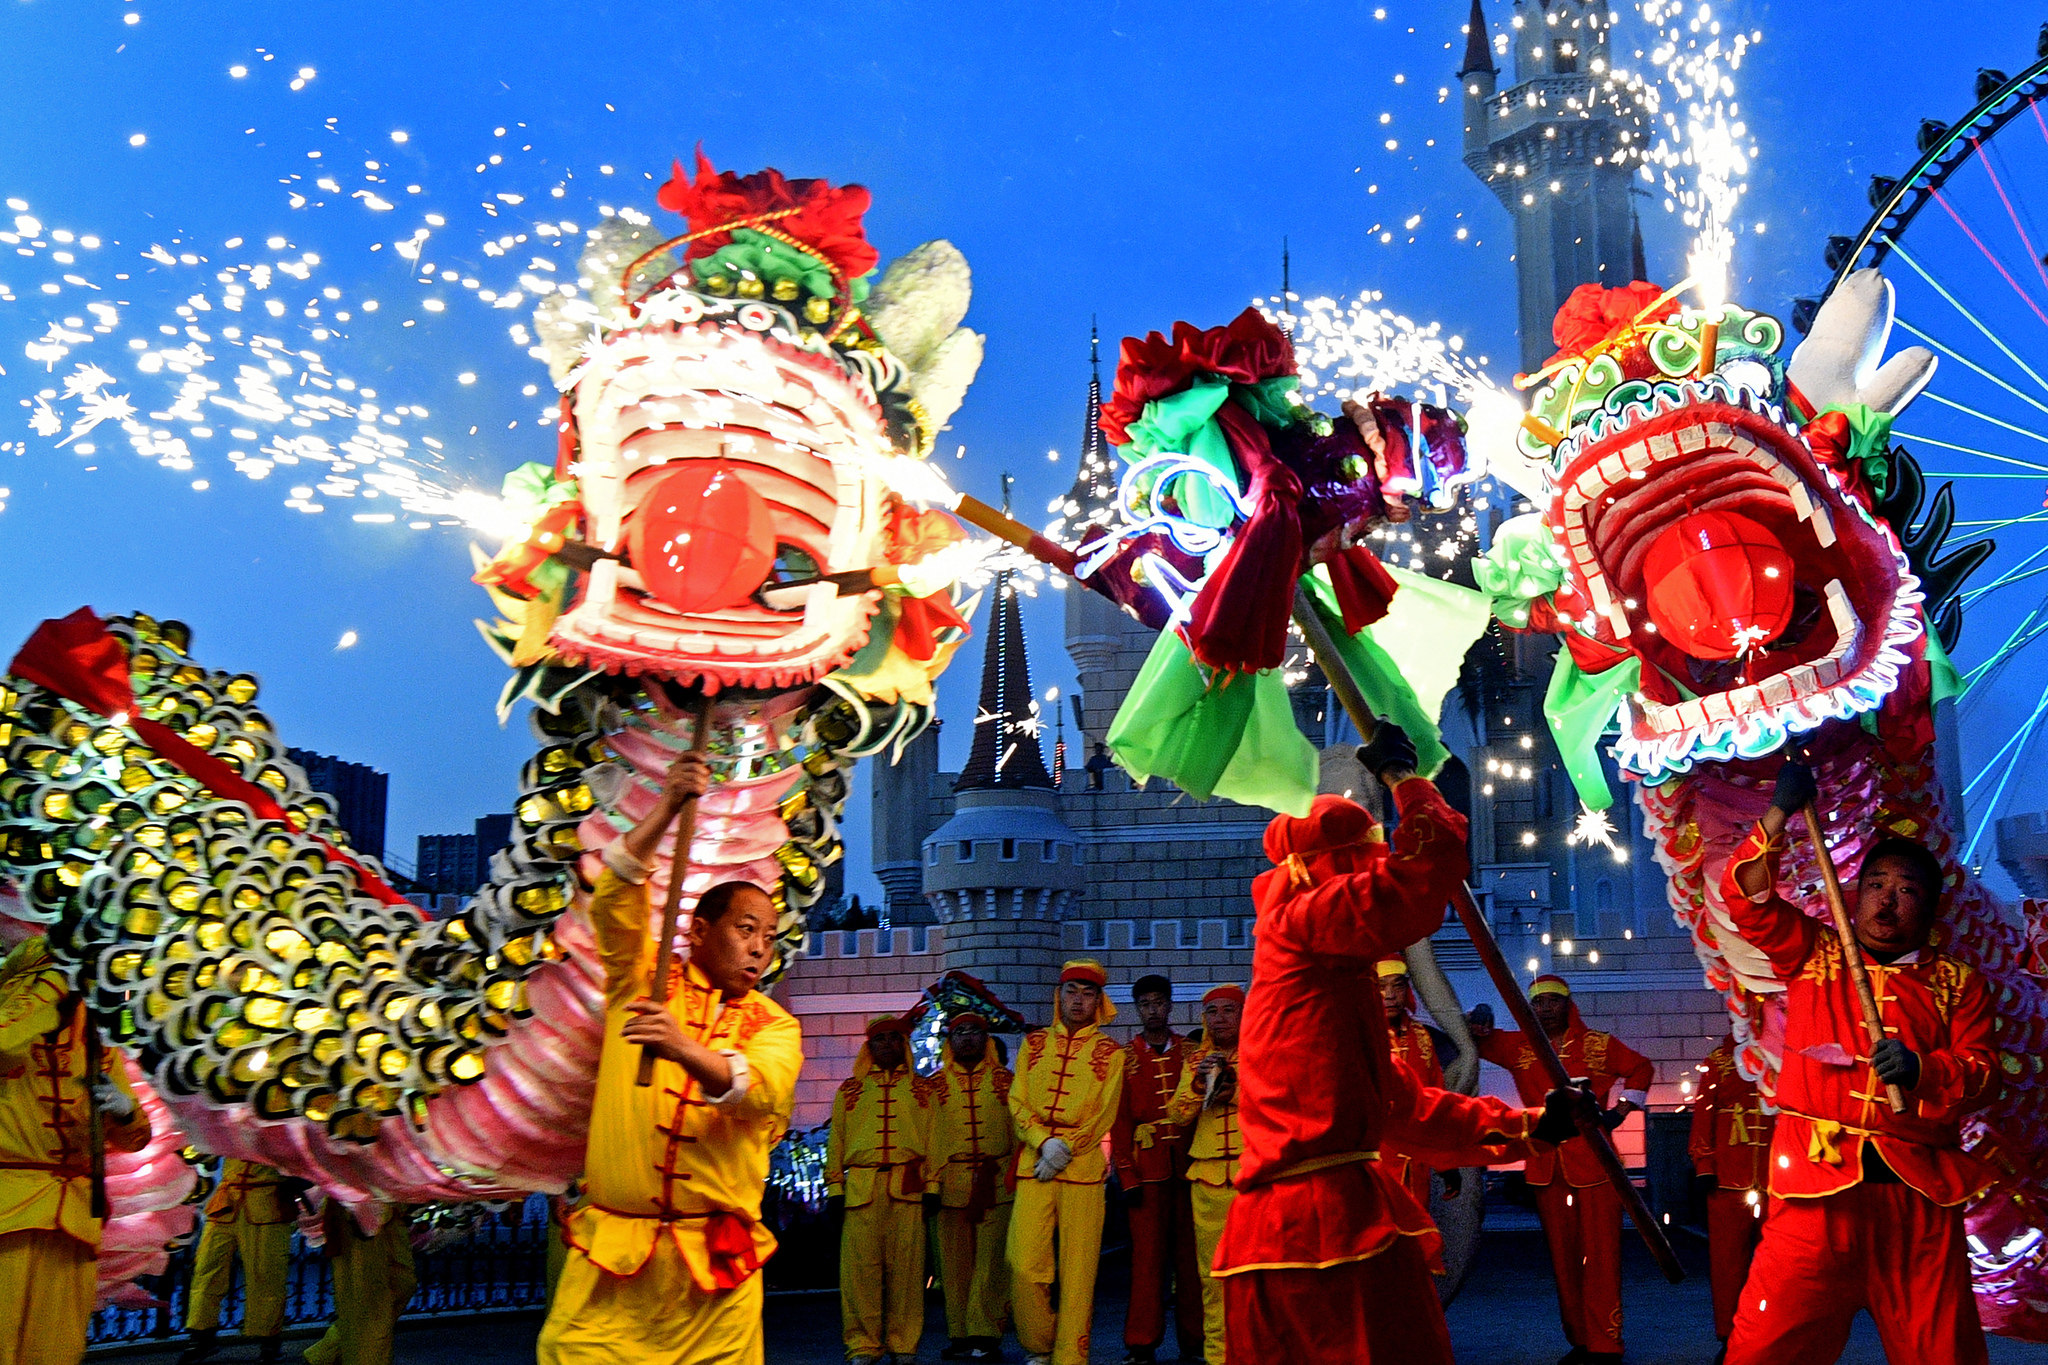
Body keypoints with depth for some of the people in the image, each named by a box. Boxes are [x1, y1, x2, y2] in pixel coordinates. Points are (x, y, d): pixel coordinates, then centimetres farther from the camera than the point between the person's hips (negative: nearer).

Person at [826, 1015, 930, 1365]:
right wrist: (834, 1186, 5)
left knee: (905, 1267, -1)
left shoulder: (921, 1089, 14)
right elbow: (836, 1139, 14)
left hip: (907, 1188, -1)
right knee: (859, 1267, -3)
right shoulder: (850, 1091, 16)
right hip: (861, 1188, 1)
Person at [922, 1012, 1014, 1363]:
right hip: (951, 1184, 1)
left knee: (991, 1261, -4)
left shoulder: (1004, 1080, 8)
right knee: (955, 1262, 4)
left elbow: (1018, 1129, 8)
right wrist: (930, 1184, 0)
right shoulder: (934, 1085, 10)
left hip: (997, 1182, -1)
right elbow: (927, 1136, 8)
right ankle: (961, 1336, 12)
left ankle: (985, 1336, 0)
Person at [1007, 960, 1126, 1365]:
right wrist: (1045, 1142, -8)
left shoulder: (1109, 1053, 8)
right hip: (1033, 1165, 2)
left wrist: (1065, 1150, -8)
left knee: (1077, 1270, -4)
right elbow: (1018, 1103, 8)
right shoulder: (1033, 1044, 15)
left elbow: (1103, 1116, 2)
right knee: (1025, 1266, -6)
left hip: (1082, 1168, -1)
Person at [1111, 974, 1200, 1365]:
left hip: (1187, 1166, 1)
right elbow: (1120, 1119, 2)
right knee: (1147, 1254, -1)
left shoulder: (1190, 1051, 9)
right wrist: (1127, 1175, -5)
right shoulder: (1124, 1056, 6)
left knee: (1190, 1252, 4)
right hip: (1147, 1167, -1)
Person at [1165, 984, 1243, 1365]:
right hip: (1207, 1175, 3)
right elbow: (1178, 1114, 9)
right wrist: (1199, 1084, -9)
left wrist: (1236, 1088, -14)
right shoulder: (1195, 1060, 16)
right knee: (1212, 1267, 2)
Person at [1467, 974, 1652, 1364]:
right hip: (1547, 1167, 3)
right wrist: (1479, 1023, -18)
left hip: (1594, 1165, -3)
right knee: (1562, 1258, 10)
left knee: (1600, 1257, -3)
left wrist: (1620, 1112, 1)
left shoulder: (1598, 1044, 1)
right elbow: (1477, 1040, 5)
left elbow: (1641, 1068, 11)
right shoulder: (1518, 1047, 6)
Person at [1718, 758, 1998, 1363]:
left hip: (1920, 1194, 1)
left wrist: (1921, 1069, -16)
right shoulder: (1812, 954, 14)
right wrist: (1779, 814, -8)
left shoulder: (1957, 983, 14)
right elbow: (1746, 896, 2)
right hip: (1817, 1183, -1)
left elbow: (1983, 1073, 5)